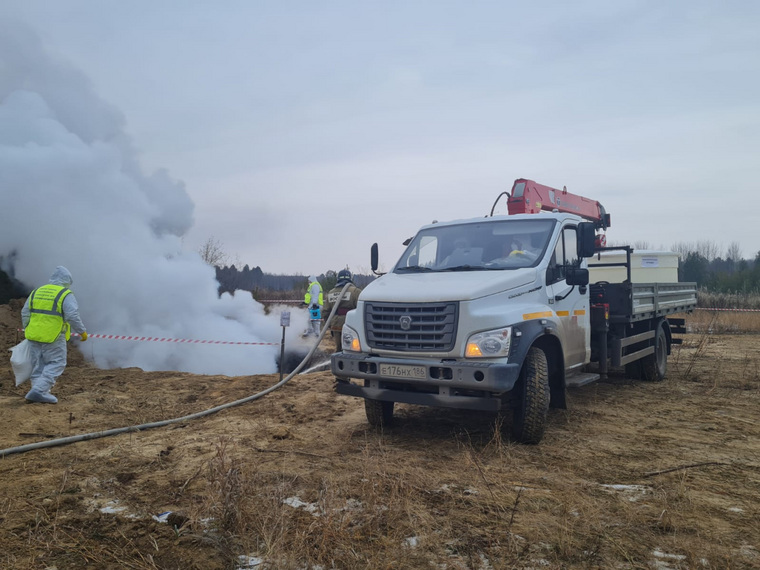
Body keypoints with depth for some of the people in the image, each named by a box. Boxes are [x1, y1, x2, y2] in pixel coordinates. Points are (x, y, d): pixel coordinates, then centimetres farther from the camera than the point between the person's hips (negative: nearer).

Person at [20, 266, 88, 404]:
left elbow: (25, 313, 12)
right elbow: (72, 316, -17)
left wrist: (28, 331, 22)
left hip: (35, 336, 6)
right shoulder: (66, 295, -8)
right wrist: (82, 331, -6)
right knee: (56, 364, 2)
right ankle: (39, 390, -10)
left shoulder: (37, 291, 11)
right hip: (53, 338, -6)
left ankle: (41, 393, 13)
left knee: (38, 365, 13)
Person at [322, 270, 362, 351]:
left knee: (338, 349, 15)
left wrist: (330, 326, 25)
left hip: (336, 326, 5)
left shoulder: (331, 293, 13)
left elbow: (326, 312, 16)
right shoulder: (355, 291, -6)